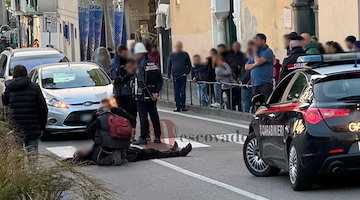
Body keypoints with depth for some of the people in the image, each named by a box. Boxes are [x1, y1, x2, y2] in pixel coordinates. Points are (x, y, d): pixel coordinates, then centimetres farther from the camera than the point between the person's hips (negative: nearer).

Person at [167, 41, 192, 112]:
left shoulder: (185, 55, 5)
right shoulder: (172, 55, 9)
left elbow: (189, 65, 9)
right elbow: (169, 66, 13)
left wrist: (186, 73, -4)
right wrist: (169, 76, 8)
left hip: (183, 76, -2)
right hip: (175, 77, 2)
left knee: (183, 92, -1)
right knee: (176, 93, 1)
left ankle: (183, 106, 5)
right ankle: (178, 107, 6)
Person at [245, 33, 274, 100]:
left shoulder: (267, 51, -4)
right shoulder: (254, 53, 20)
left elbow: (258, 61, -18)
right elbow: (246, 67, 15)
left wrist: (255, 52, 0)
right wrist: (255, 64, -5)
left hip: (265, 83, -7)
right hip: (255, 84, 8)